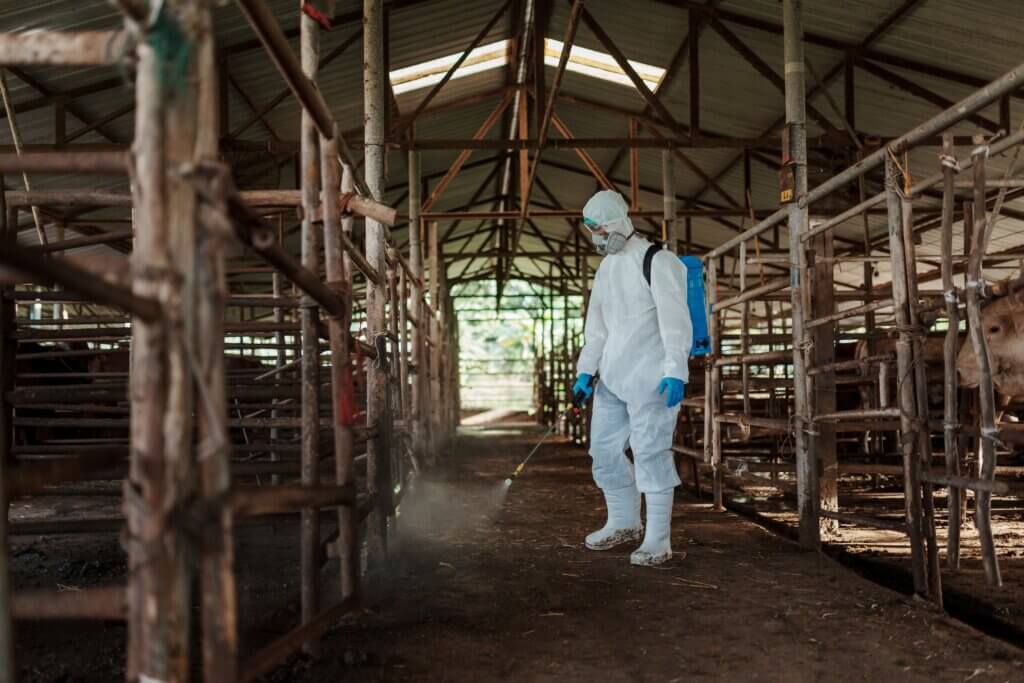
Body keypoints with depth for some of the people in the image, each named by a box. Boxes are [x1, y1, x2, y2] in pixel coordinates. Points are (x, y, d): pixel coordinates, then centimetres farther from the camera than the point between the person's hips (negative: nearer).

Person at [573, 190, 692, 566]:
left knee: (650, 453, -8)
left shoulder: (657, 262, -9)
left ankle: (658, 540, -1)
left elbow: (675, 320, -16)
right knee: (604, 449, 13)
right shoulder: (606, 268, 15)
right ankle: (624, 523, 30)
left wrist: (675, 370, -24)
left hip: (650, 377, -8)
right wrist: (586, 369, 11)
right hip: (612, 376, 8)